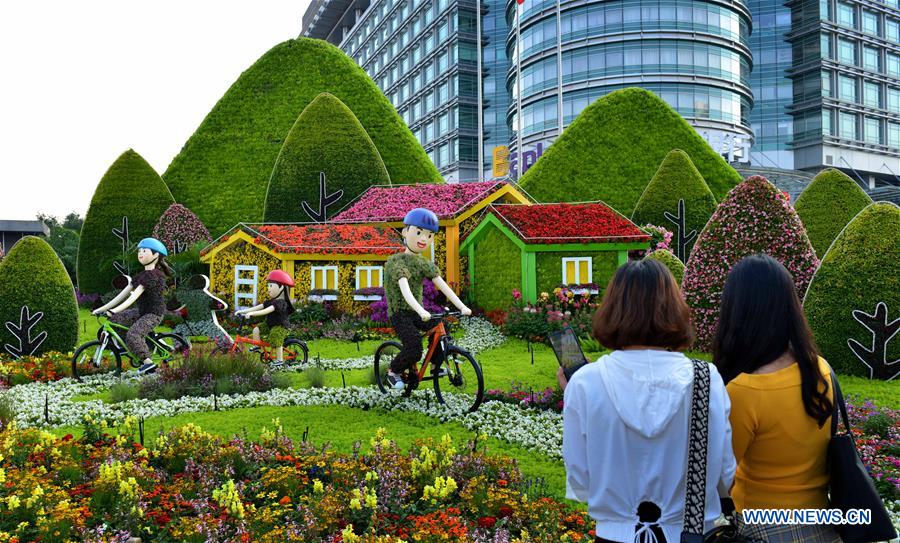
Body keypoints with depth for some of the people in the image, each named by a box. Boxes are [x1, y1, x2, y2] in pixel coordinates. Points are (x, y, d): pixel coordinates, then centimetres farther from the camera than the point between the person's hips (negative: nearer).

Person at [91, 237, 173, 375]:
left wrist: (114, 310, -35)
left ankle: (148, 362, -20)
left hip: (154, 313, -10)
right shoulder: (141, 276, 13)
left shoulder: (153, 275, -16)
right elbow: (123, 294, 10)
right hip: (142, 312, 10)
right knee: (114, 319, 3)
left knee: (132, 334, -29)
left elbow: (135, 295, -27)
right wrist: (102, 308, 4)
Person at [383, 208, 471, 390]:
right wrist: (421, 311, -45)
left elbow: (443, 286, -3)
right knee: (414, 349, -21)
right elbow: (405, 289, -30)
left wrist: (462, 306, -15)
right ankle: (394, 371, 6)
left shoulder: (426, 264, 6)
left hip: (416, 312, 7)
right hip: (400, 313, -7)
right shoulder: (398, 261, -15)